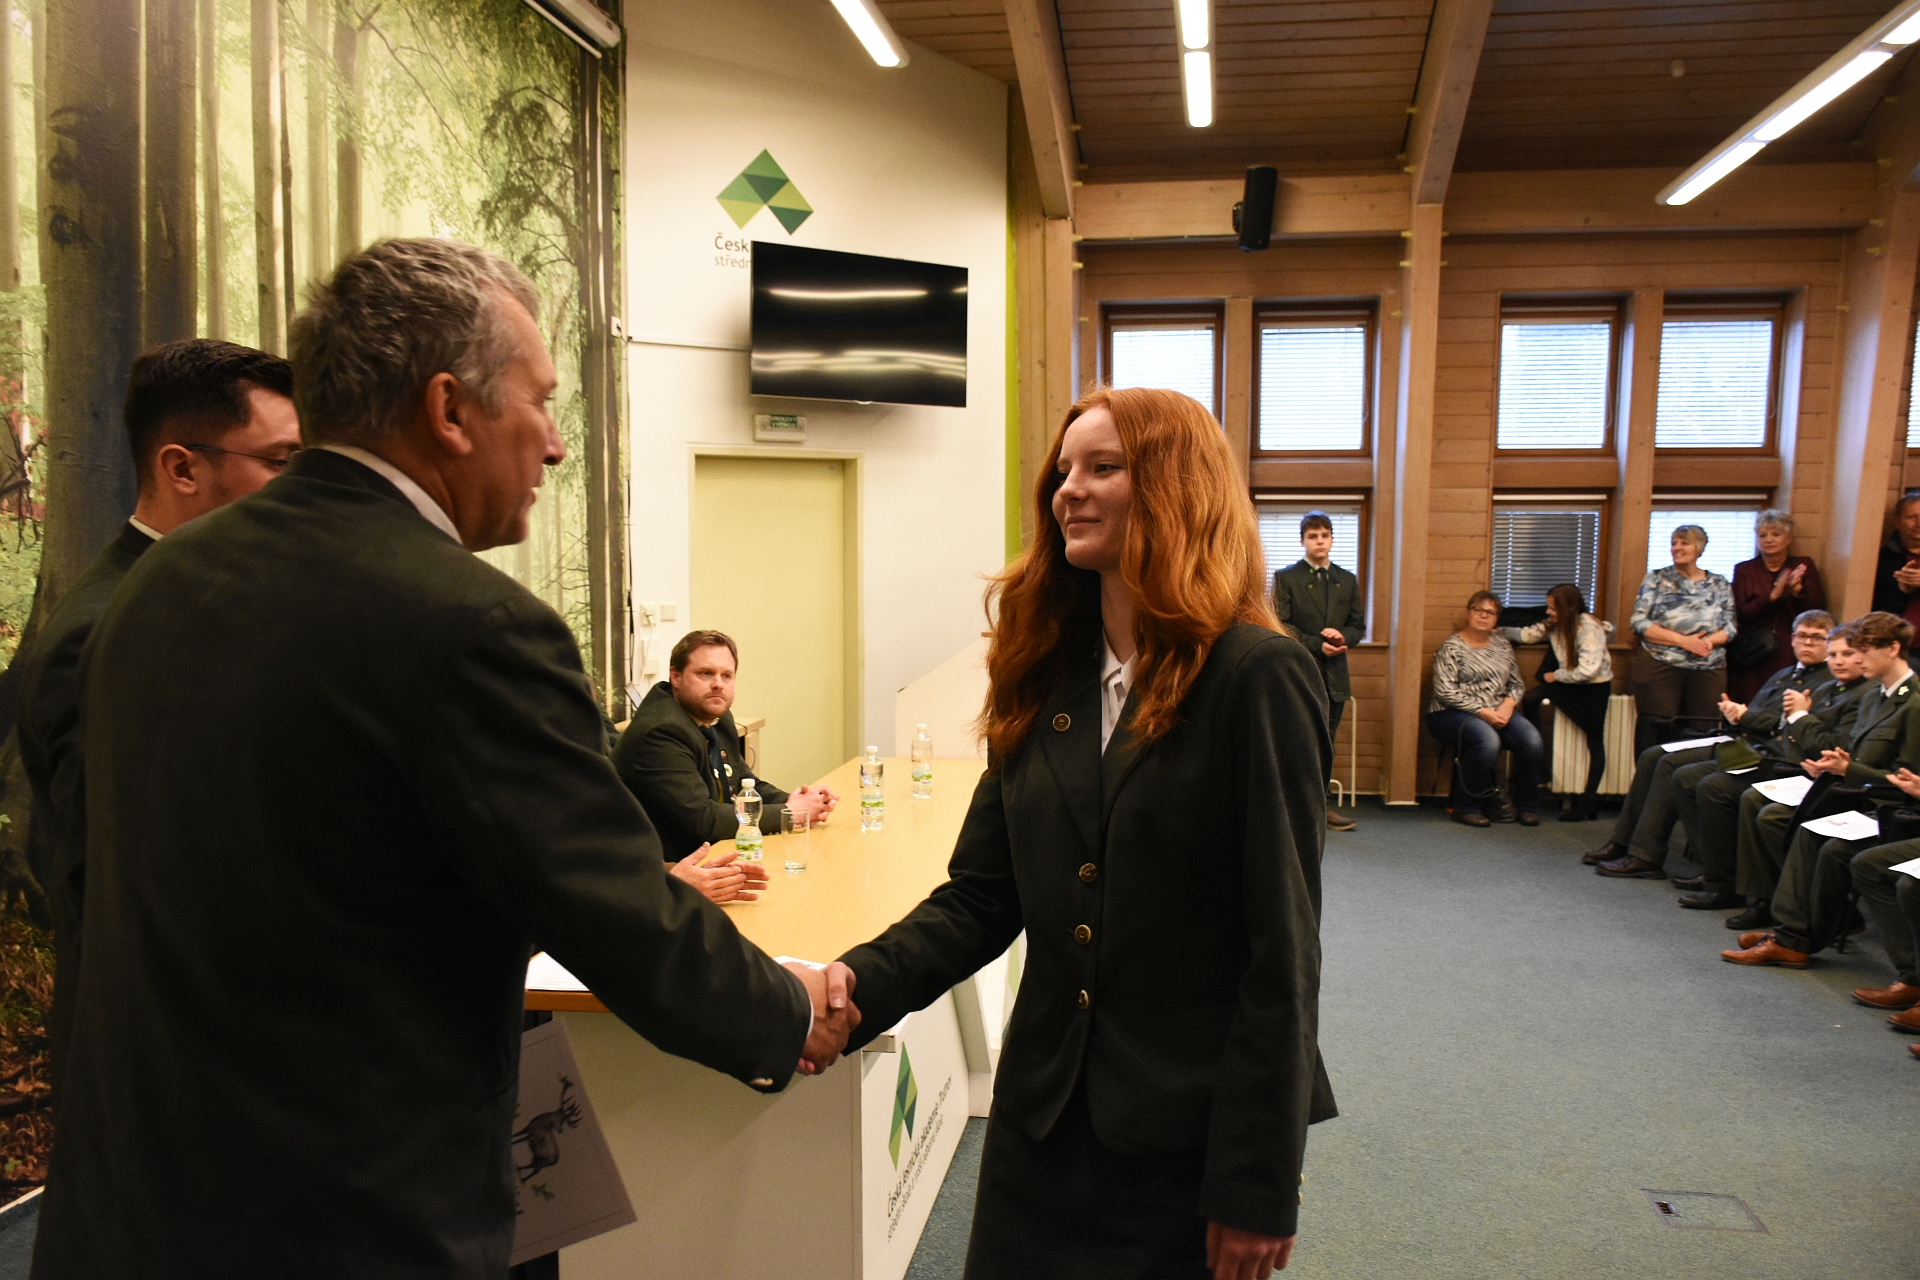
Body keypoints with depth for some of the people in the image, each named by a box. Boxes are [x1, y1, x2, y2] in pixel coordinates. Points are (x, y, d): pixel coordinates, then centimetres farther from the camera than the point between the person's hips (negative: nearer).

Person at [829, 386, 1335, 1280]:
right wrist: (859, 986, -15)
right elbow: (980, 896, 2)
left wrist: (1258, 1183, -13)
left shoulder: (1257, 676, -13)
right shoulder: (1045, 679, 4)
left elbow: (1281, 950, -14)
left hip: (1187, 1132, -5)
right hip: (1044, 1117, 5)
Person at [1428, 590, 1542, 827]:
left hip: (1498, 712, 5)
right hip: (1454, 713, -5)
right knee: (1488, 740, -36)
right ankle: (1466, 807, -19)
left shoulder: (1502, 644, 15)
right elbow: (1445, 692, -12)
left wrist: (1508, 704, -8)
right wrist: (1483, 712, -17)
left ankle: (1528, 806, -4)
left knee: (1532, 740, -23)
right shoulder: (1451, 647, -2)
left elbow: (1517, 684, 14)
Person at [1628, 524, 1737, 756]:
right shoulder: (1656, 580, 5)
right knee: (1656, 735, -6)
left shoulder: (1720, 586, 12)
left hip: (1708, 670, 2)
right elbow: (1638, 622, -4)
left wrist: (1710, 640, -13)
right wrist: (1682, 641, -13)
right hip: (1660, 667, -2)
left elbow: (1731, 626, 9)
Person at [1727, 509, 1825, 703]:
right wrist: (1773, 595, -16)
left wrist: (1797, 590, -16)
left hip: (1792, 658, 0)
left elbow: (1819, 612, 2)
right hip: (1752, 660, 0)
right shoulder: (1744, 570, 10)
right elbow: (1741, 614, -3)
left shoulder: (1804, 566, 11)